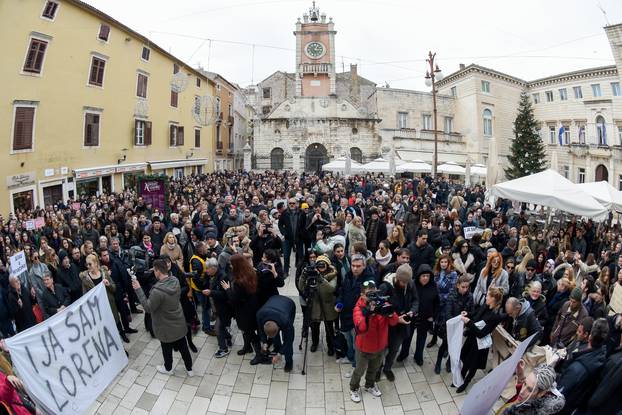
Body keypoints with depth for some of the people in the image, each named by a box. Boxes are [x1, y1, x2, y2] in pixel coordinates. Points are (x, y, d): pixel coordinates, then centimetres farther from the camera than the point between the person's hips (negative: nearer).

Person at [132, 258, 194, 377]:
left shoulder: (157, 291, -34)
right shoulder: (175, 281, -12)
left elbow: (148, 308, -20)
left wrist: (138, 290, -19)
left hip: (166, 327, -5)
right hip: (179, 324, 6)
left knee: (167, 349, 22)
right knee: (183, 347, 20)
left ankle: (168, 369, 46)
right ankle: (189, 369, 35)